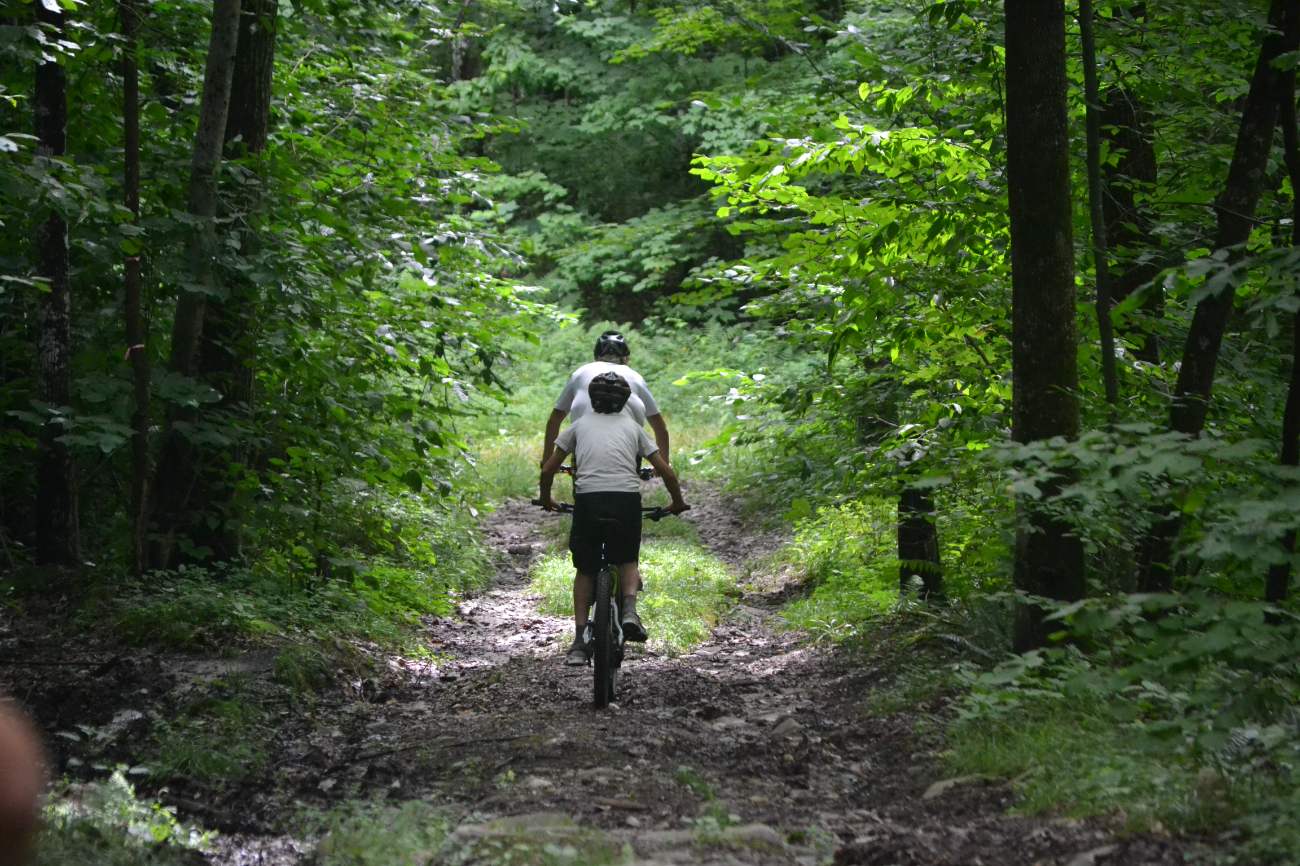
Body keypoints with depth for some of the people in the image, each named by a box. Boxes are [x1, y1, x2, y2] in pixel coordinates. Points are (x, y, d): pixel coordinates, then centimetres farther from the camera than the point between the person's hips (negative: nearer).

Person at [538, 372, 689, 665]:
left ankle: (580, 641, 8)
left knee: (585, 570, 16)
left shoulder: (580, 424, 20)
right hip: (627, 499, 0)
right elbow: (666, 471, 19)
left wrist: (546, 499, 36)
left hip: (588, 500, 0)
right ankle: (630, 611, -3)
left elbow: (548, 470, 18)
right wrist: (677, 503, 34)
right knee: (628, 561, 24)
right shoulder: (631, 426, 21)